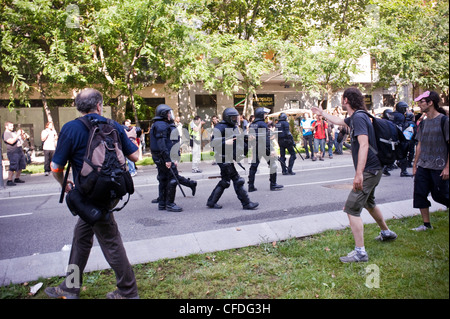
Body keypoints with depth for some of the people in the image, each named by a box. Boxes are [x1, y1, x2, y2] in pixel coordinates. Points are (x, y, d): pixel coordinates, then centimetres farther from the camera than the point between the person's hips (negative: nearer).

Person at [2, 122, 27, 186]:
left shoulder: (14, 132, 19)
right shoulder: (5, 134, -6)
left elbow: (22, 139, 22)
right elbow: (11, 141, -21)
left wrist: (23, 135, 2)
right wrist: (18, 134, -20)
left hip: (20, 151, 9)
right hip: (13, 152, -9)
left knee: (21, 166, 12)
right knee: (13, 167, -13)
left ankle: (17, 179, 24)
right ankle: (9, 181, -8)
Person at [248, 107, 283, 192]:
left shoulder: (252, 125, 9)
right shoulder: (262, 124, -13)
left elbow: (250, 136, 12)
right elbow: (266, 138, -19)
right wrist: (271, 150, -21)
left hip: (255, 147, 7)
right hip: (264, 147, -7)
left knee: (253, 166, 8)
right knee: (272, 164, 5)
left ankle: (251, 186, 8)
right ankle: (273, 185, 10)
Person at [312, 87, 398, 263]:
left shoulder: (359, 117, -20)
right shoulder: (354, 117, 11)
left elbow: (364, 145, -30)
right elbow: (339, 121, 33)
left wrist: (359, 174, -36)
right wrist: (322, 113, 45)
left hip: (369, 170, -11)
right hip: (373, 169, 11)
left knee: (352, 208, -11)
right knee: (368, 202, 28)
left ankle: (360, 252, -8)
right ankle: (386, 232, 47)